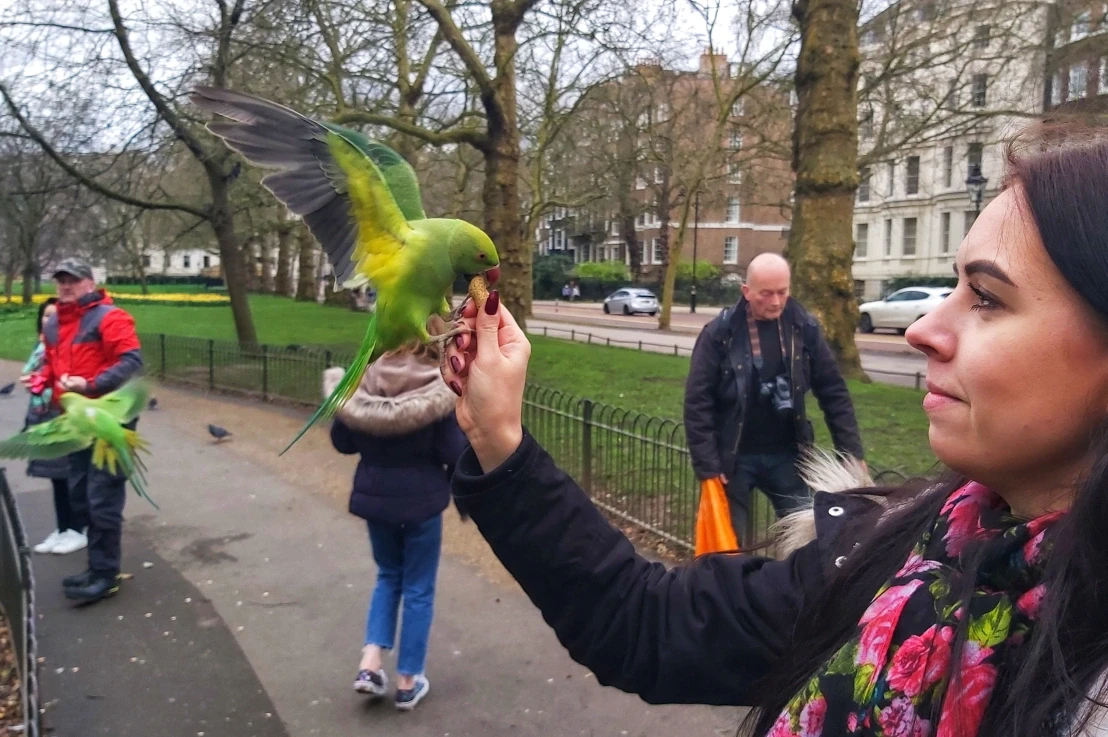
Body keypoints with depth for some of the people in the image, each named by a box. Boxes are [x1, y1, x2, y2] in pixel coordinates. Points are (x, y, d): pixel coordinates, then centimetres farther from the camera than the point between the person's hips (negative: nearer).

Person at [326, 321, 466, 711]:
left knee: (389, 576, 25)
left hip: (374, 496, 4)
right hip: (420, 500, -4)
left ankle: (370, 663, 14)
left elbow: (342, 441, 2)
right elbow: (454, 452, -17)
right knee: (418, 589, 12)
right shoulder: (437, 389, -17)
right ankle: (407, 682, 22)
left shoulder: (365, 380, -6)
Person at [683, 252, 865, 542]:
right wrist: (707, 464, -15)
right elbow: (697, 403, -11)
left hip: (786, 455, 3)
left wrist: (851, 453, -1)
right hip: (734, 458, -3)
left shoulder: (804, 328, -3)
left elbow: (833, 392, 3)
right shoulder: (720, 333, -12)